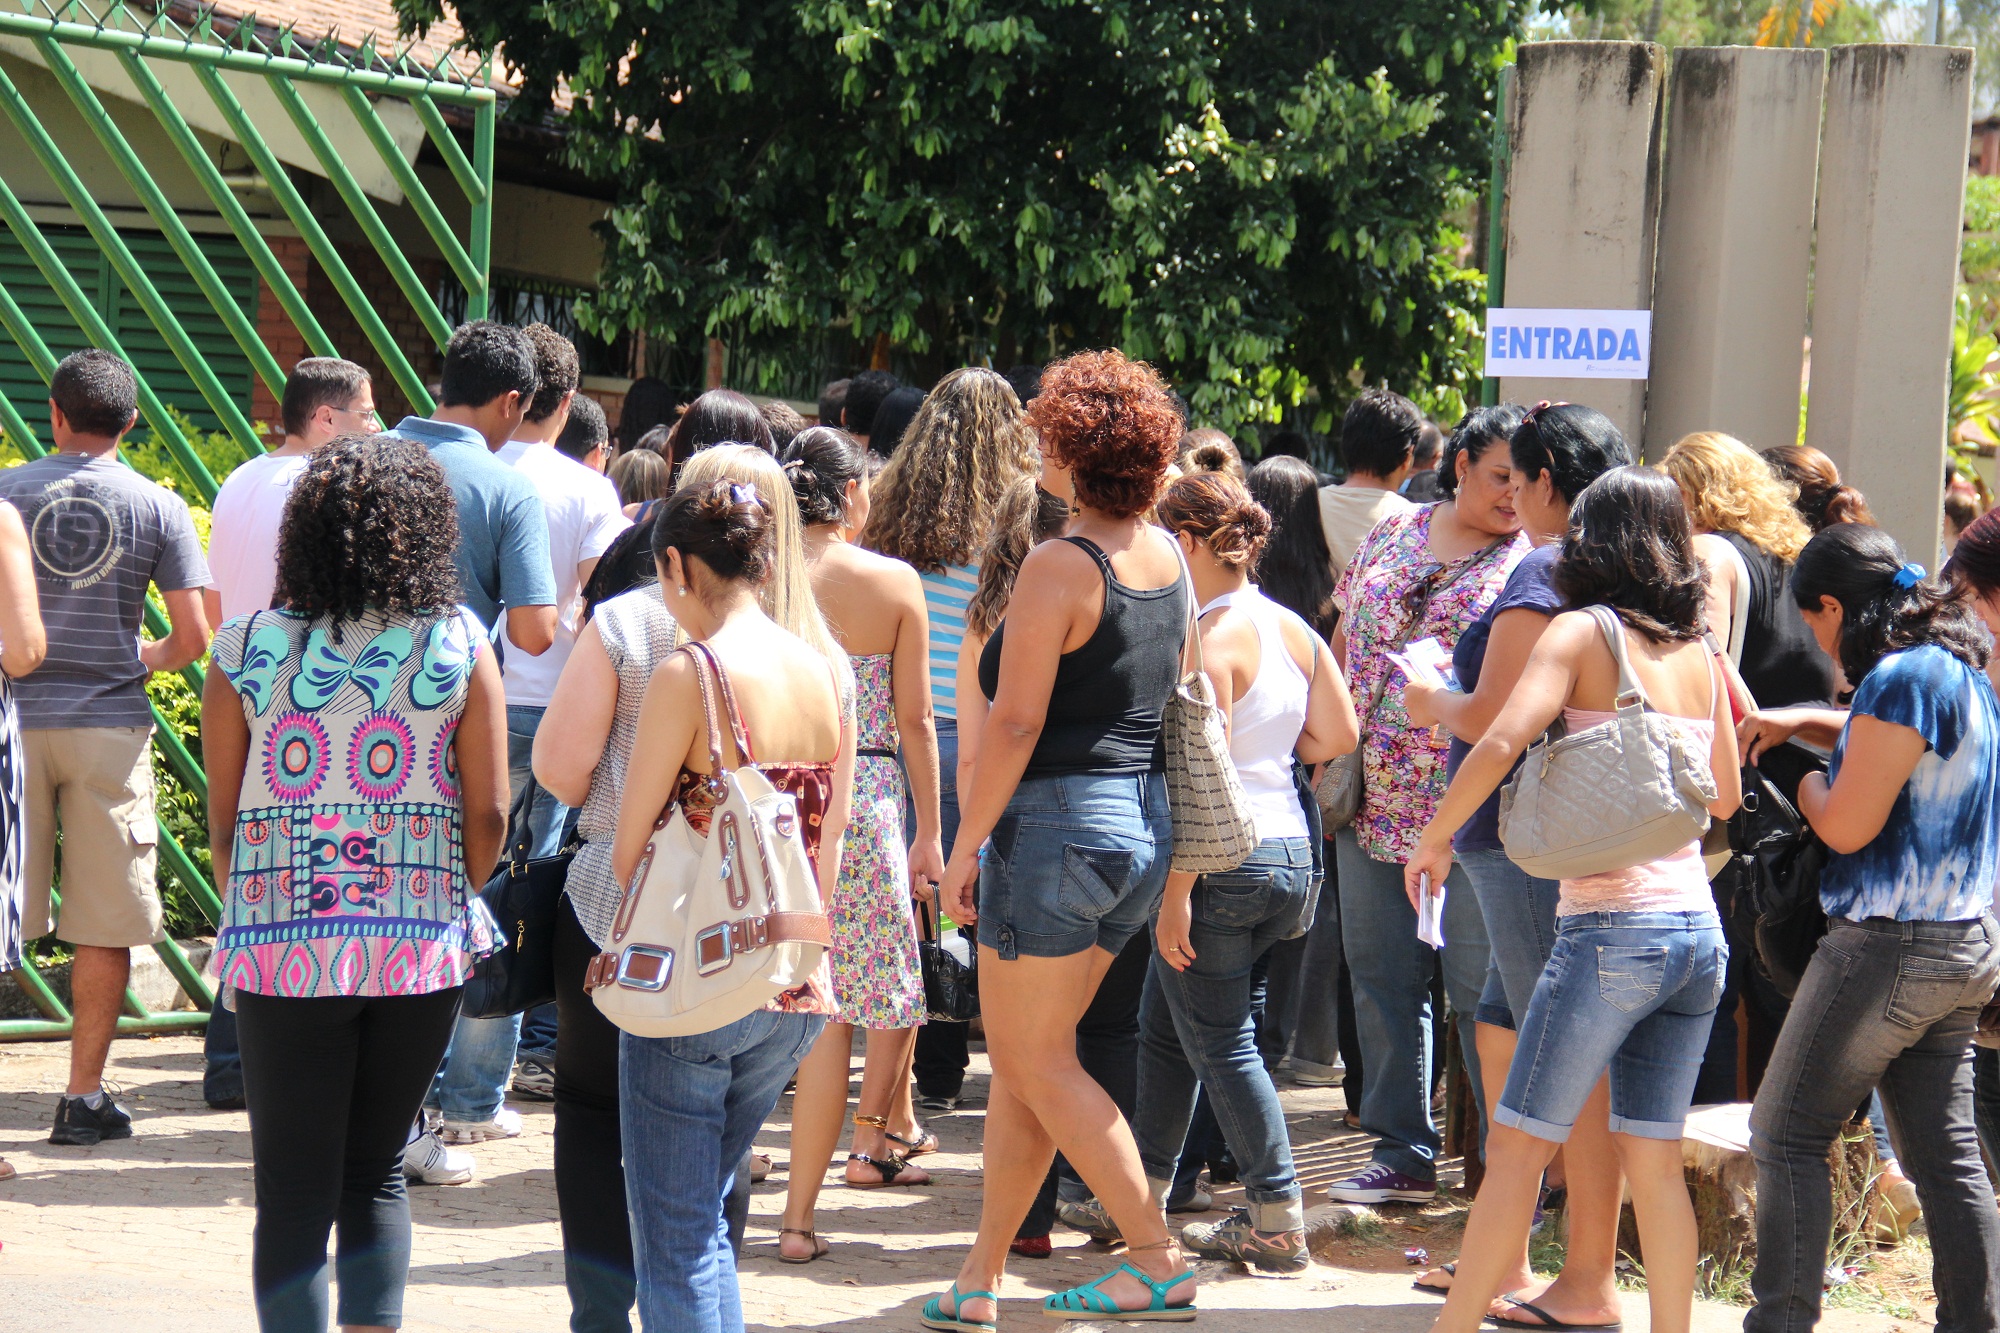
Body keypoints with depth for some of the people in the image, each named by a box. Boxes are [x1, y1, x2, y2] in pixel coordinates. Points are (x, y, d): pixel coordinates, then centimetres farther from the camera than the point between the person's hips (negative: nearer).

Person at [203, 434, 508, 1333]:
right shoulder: (460, 646, -3)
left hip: (283, 952, -1)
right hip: (420, 951, 1)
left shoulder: (245, 652, -3)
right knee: (377, 1174, 17)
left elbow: (222, 822, 2)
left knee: (293, 1191, 5)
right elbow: (488, 817, -1)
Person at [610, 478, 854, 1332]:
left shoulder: (688, 675, -13)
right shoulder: (830, 674, 5)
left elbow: (631, 850, -7)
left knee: (678, 1238, 2)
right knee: (706, 1218, 22)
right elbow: (829, 849, 10)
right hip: (798, 986, 6)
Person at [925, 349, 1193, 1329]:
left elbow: (1015, 722, -17)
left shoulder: (1059, 567, -16)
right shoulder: (1165, 558, 8)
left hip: (1058, 818, -8)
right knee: (1023, 1059, 13)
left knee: (1036, 1061, 1)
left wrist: (965, 842, -11)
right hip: (1143, 820, 8)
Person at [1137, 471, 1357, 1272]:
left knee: (1221, 1044, 0)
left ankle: (1279, 1224, 1)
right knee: (1164, 1027, 20)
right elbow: (1339, 734, 9)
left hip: (1222, 856, -9)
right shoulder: (1294, 630, 8)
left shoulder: (1211, 640, -15)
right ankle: (1141, 1196, 28)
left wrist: (1176, 892, -18)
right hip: (1291, 849, 9)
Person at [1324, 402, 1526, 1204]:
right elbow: (1346, 638, 18)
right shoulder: (1396, 532, 11)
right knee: (1382, 982, 10)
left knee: (1481, 992, -3)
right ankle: (1403, 1153, 20)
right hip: (1374, 805, 5)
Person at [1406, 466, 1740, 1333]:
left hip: (1610, 927, -6)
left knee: (1518, 1146, 0)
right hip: (1698, 933, 6)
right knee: (1653, 1156, 9)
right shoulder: (1698, 650, 11)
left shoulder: (1584, 633, -4)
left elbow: (1499, 744, -17)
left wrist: (1433, 838, -5)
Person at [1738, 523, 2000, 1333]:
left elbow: (1847, 826, -19)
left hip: (1889, 948, -9)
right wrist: (1800, 724, 22)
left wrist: (1808, 787, 1)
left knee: (1787, 1136, 0)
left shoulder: (1901, 678, -17)